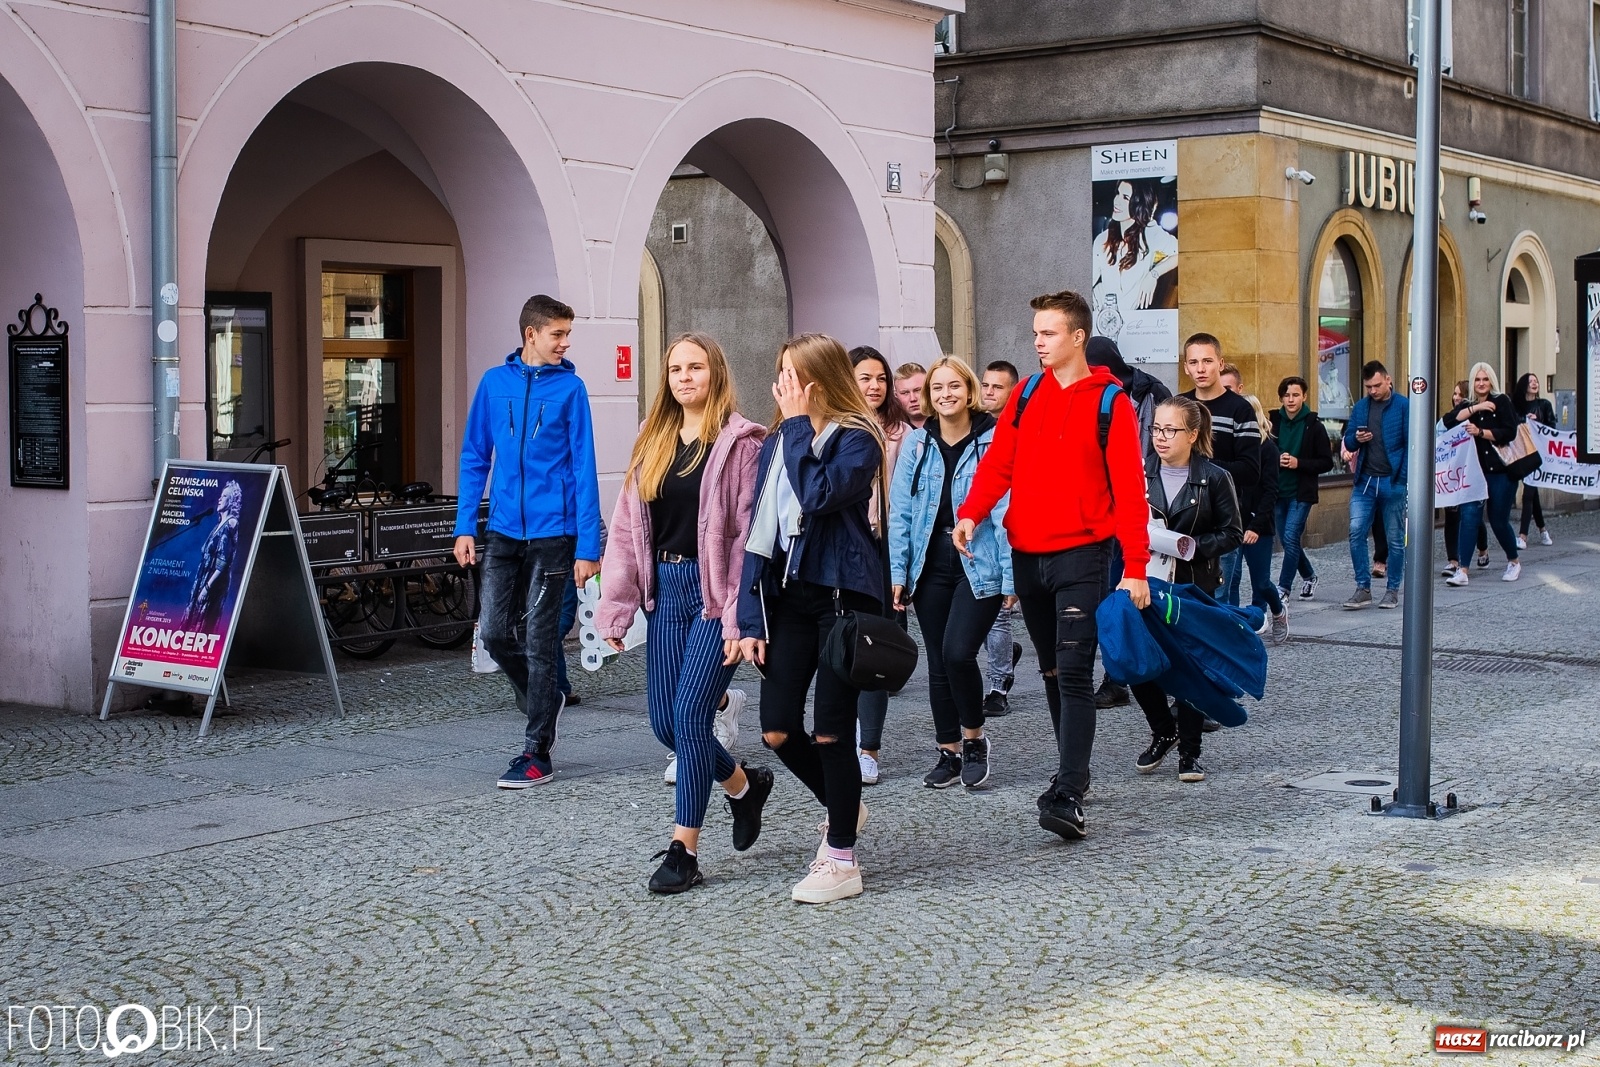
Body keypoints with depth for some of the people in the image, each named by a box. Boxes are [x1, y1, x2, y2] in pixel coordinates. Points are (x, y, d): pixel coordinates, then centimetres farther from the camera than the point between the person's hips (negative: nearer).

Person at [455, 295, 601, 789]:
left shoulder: (569, 388, -3)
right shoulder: (494, 382, 4)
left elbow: (584, 468, -5)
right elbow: (475, 457, 9)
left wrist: (587, 546, -10)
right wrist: (465, 526, 2)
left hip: (552, 532, -3)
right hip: (503, 531, 3)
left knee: (539, 642, 1)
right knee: (493, 632, 3)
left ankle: (536, 752, 9)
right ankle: (544, 699, 30)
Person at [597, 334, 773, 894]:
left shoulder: (739, 441, -7)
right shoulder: (653, 442, 12)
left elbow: (749, 532, -12)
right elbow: (627, 528, 11)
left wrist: (740, 617, -18)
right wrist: (615, 608, 5)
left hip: (716, 591, -6)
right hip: (666, 590, 7)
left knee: (690, 715, -11)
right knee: (665, 721, 6)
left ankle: (684, 850, -1)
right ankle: (744, 785, 33)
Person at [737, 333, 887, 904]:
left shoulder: (856, 439, -8)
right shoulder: (776, 444, 11)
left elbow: (818, 495, -27)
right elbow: (760, 530, 9)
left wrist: (799, 425, -15)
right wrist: (751, 617, 3)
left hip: (844, 595, -6)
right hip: (788, 595, 6)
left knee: (830, 731, -3)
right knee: (778, 729, 3)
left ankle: (842, 861, 12)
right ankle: (842, 806, 31)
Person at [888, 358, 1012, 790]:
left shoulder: (994, 442, -6)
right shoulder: (917, 445, 6)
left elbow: (1006, 511, -8)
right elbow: (900, 511, 7)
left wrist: (1012, 573, -11)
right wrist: (897, 571, 1)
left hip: (979, 565, -4)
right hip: (931, 565, 4)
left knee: (958, 653, -17)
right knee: (938, 662, 8)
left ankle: (974, 738, 7)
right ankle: (948, 752, 21)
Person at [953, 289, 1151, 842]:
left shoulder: (1110, 402, -4)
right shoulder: (1026, 396, 11)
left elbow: (1128, 489, -8)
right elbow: (999, 463, 7)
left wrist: (1136, 567, -13)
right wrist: (971, 512, -13)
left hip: (1081, 554, -5)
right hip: (1026, 554, 6)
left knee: (1074, 674, -11)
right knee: (1052, 671, 14)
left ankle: (1068, 796, -15)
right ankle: (1074, 769, 27)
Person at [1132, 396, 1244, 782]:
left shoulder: (1214, 478, -5)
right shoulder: (1140, 473, 2)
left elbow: (1232, 533, -3)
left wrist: (1195, 546, -17)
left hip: (1196, 584, -2)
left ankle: (1189, 751, 13)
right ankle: (1163, 732, 23)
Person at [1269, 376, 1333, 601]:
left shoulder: (1314, 426, -5)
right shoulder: (1273, 422, 2)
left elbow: (1327, 463, -4)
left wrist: (1299, 463, -17)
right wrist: (1276, 460, -13)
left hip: (1301, 493, -4)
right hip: (1277, 491, 4)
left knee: (1290, 538, -12)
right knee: (1287, 540, 11)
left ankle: (1283, 587, -2)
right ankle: (1309, 576, 34)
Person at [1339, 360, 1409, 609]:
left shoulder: (1404, 407, -4)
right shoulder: (1360, 407, 9)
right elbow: (1348, 443, 13)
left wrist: (1403, 479, -14)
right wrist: (1356, 439, -10)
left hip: (1393, 482, -3)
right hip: (1364, 480, 4)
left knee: (1395, 537, 5)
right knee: (1356, 531, -6)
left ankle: (1393, 590, 15)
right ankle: (1363, 589, 1)